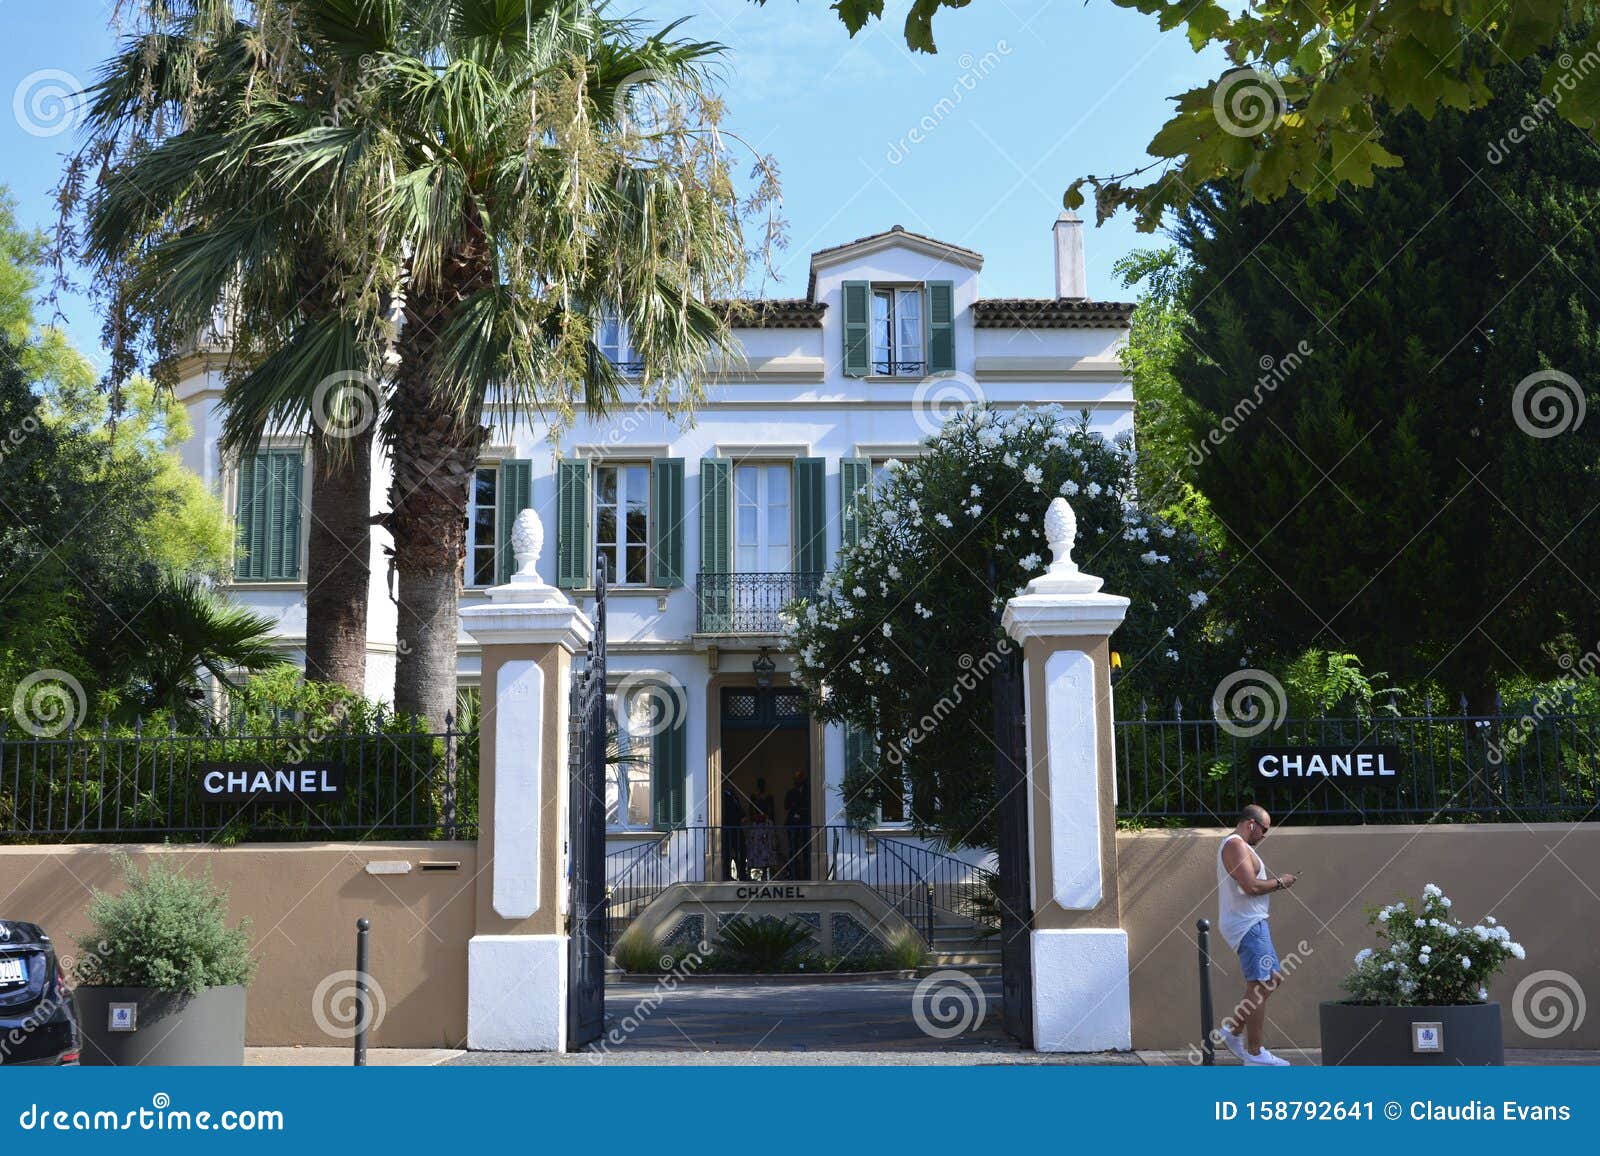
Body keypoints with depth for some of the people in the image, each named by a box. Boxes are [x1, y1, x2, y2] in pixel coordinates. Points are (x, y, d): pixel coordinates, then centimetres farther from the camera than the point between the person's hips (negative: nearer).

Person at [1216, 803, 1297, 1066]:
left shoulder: (1239, 846, 20)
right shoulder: (1235, 845, -14)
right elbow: (1250, 886, -23)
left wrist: (1275, 883, 13)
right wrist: (1279, 882, -9)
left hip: (1252, 923, 11)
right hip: (1247, 925, -11)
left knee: (1273, 978, 14)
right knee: (1259, 987, -8)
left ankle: (1234, 1031, 17)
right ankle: (1254, 1052, -3)